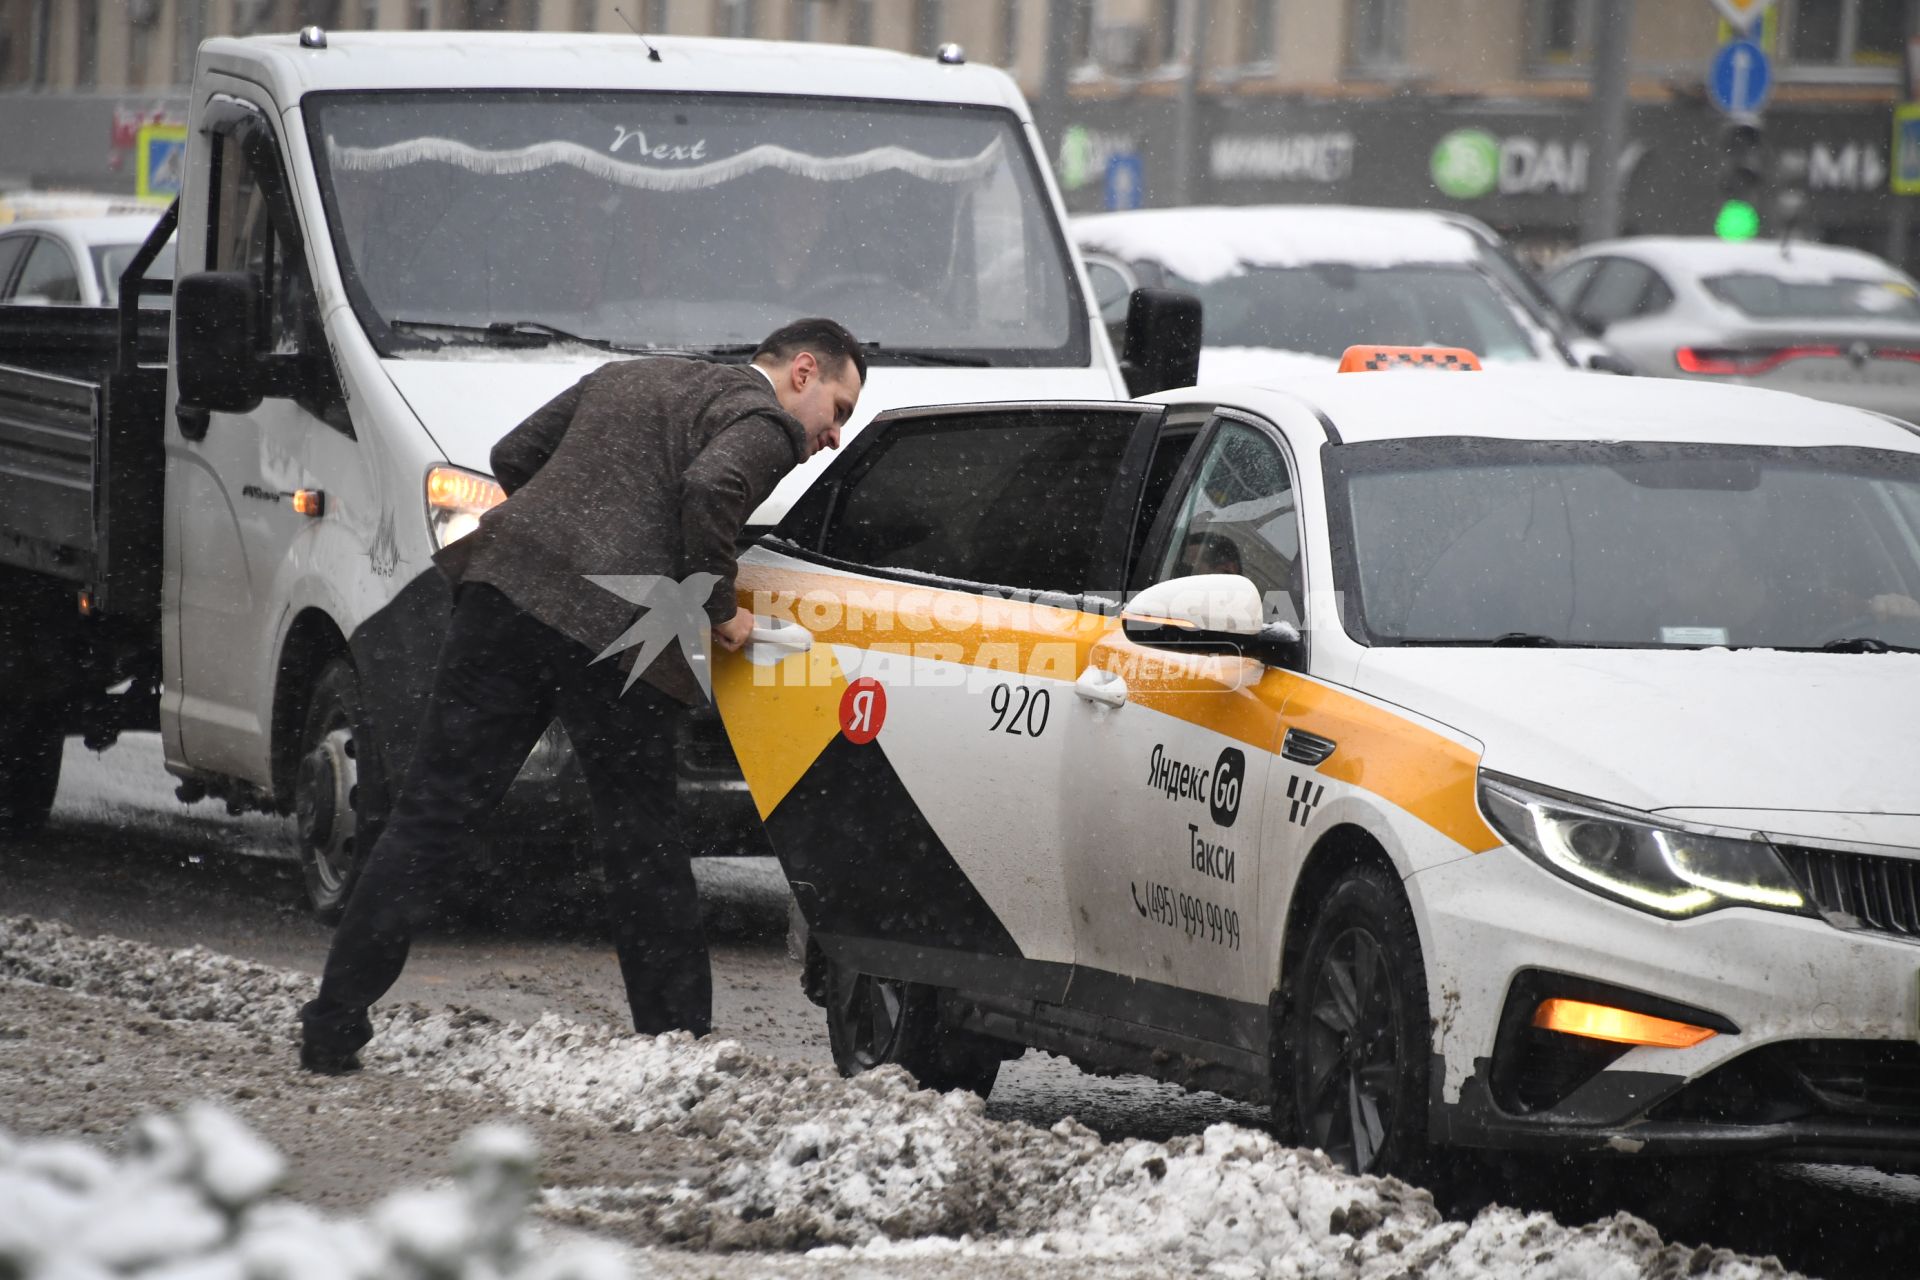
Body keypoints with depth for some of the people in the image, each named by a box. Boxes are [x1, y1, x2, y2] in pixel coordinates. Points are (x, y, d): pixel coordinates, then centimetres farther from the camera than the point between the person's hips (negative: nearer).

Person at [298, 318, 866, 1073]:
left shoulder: (628, 377, 26)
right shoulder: (762, 422, 2)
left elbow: (515, 456, 26)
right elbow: (711, 487, -19)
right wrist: (718, 607, -8)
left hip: (508, 587, 5)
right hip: (611, 634, -5)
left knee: (433, 816, 4)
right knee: (640, 847, 9)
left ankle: (334, 1029, 0)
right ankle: (679, 1038, 14)